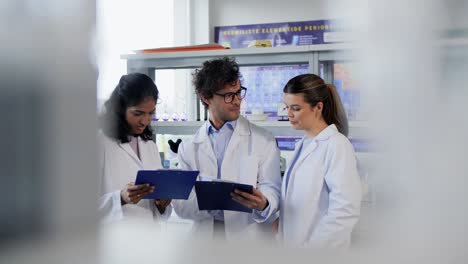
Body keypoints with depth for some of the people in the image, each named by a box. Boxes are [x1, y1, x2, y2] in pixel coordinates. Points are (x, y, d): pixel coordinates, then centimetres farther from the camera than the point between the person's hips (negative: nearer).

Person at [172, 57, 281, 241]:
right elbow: (180, 205, 2)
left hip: (250, 239, -1)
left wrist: (263, 204, -26)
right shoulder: (188, 148, 8)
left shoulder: (263, 141, 3)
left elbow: (272, 189, -2)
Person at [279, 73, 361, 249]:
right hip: (292, 241, 7)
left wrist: (310, 246, -19)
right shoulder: (303, 144, 9)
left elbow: (345, 212, -22)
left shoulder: (337, 145, -15)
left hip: (318, 246, -7)